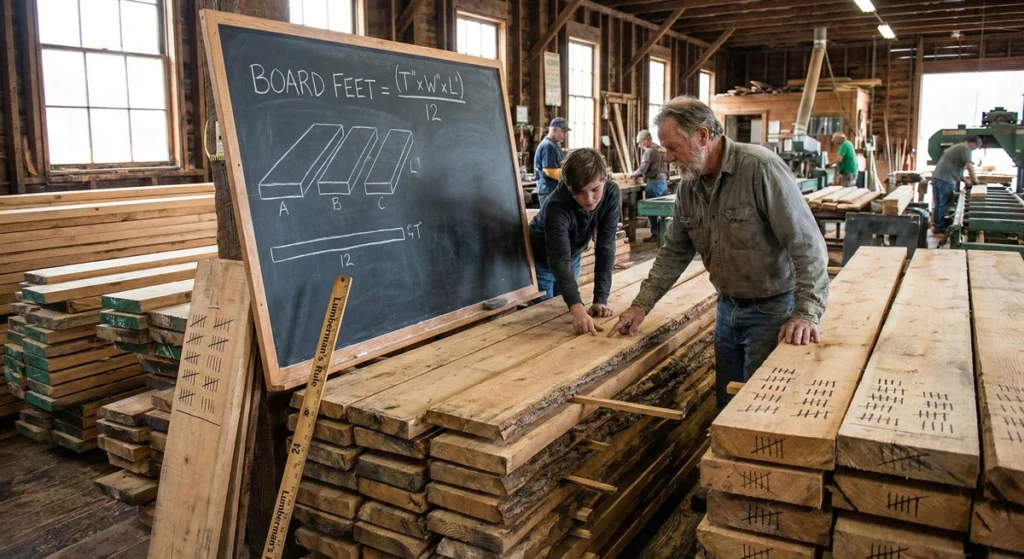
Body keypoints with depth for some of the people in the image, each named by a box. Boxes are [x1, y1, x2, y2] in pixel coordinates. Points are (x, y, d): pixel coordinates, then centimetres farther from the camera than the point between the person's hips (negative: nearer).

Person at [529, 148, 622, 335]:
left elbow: (605, 247, -27)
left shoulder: (611, 194, -28)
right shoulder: (557, 206, -40)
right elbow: (559, 260, -48)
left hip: (573, 257, 4)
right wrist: (577, 309, -62)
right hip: (541, 260, -4)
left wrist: (601, 299, -34)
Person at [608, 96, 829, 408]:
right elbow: (674, 253, 9)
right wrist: (642, 305, 2)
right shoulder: (688, 186, 1)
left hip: (772, 309, -6)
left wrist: (807, 311, -28)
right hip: (728, 308, 7)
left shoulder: (761, 168, -21)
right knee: (727, 404, 16)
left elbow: (806, 243, -23)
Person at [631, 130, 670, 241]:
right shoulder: (662, 149, 13)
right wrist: (640, 175, 19)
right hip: (664, 181, 8)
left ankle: (655, 234, 2)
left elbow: (642, 170, -16)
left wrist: (633, 174, 4)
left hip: (654, 183, -8)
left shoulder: (649, 151, -12)